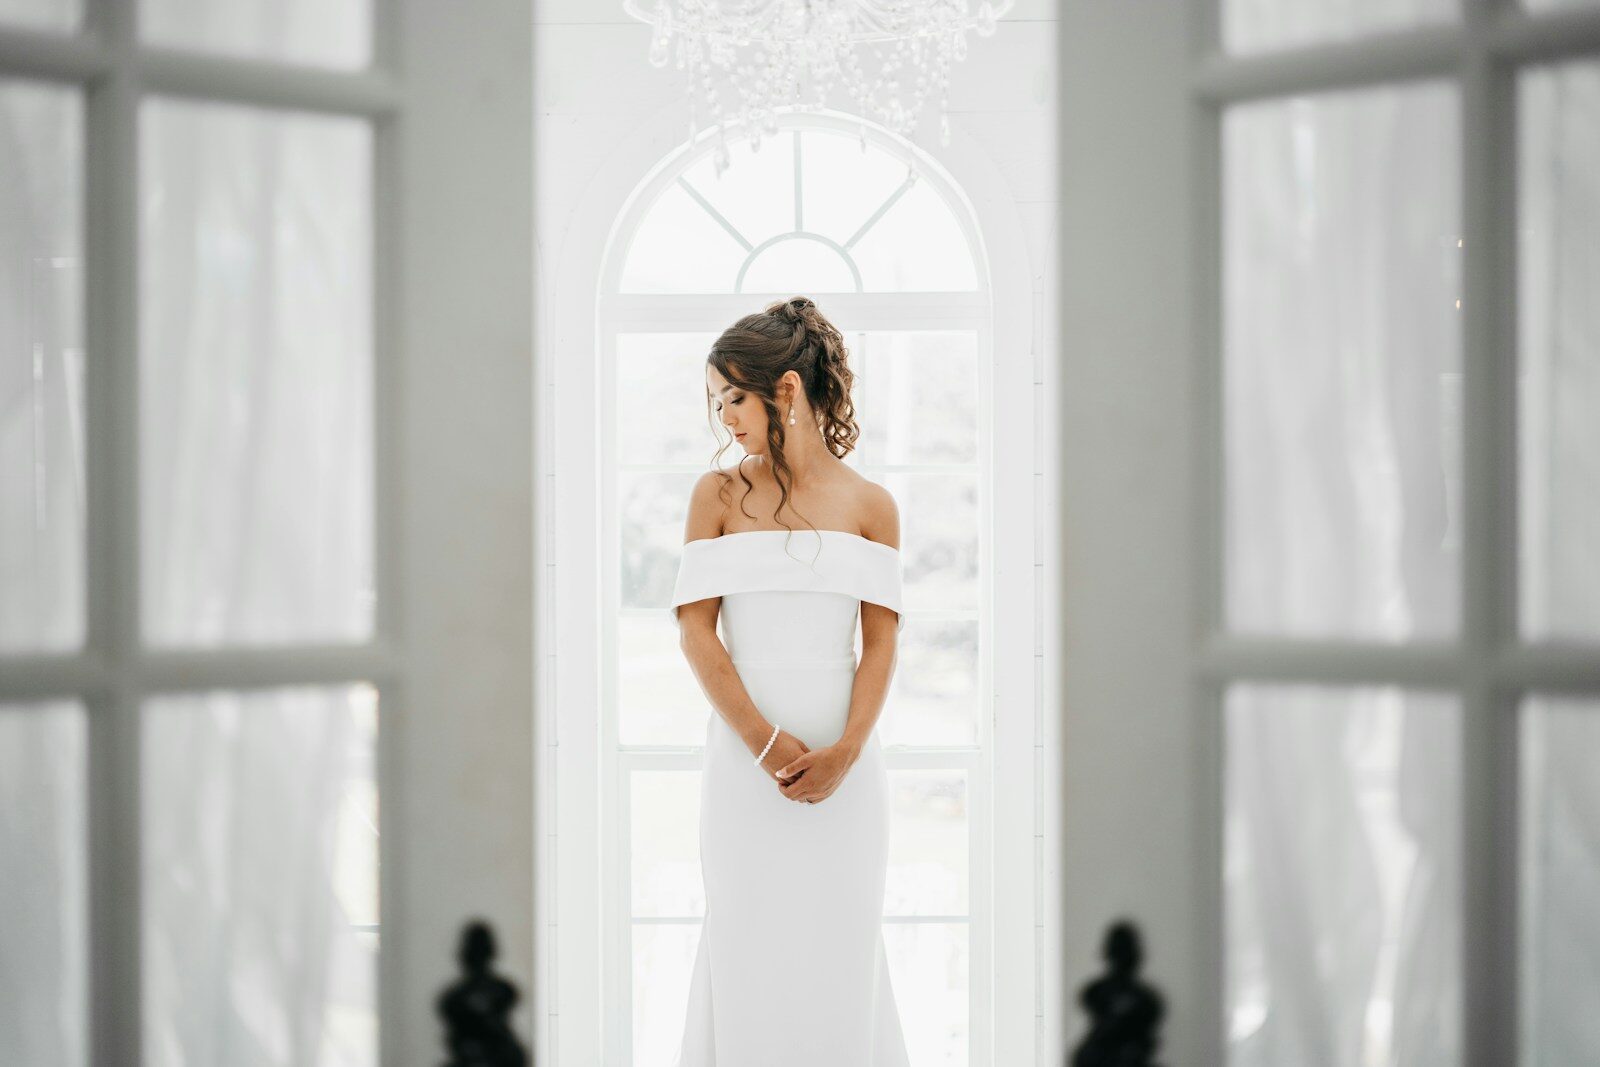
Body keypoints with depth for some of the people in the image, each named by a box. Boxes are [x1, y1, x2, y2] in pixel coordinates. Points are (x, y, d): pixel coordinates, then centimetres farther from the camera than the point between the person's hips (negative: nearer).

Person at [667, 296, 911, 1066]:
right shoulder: (719, 495, 3)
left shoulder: (869, 505, 3)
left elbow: (882, 640, 0)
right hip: (743, 753, 0)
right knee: (749, 941, 4)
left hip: (844, 760, 0)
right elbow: (696, 630, -3)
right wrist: (767, 744, -12)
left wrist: (845, 750, -14)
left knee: (838, 940, 5)